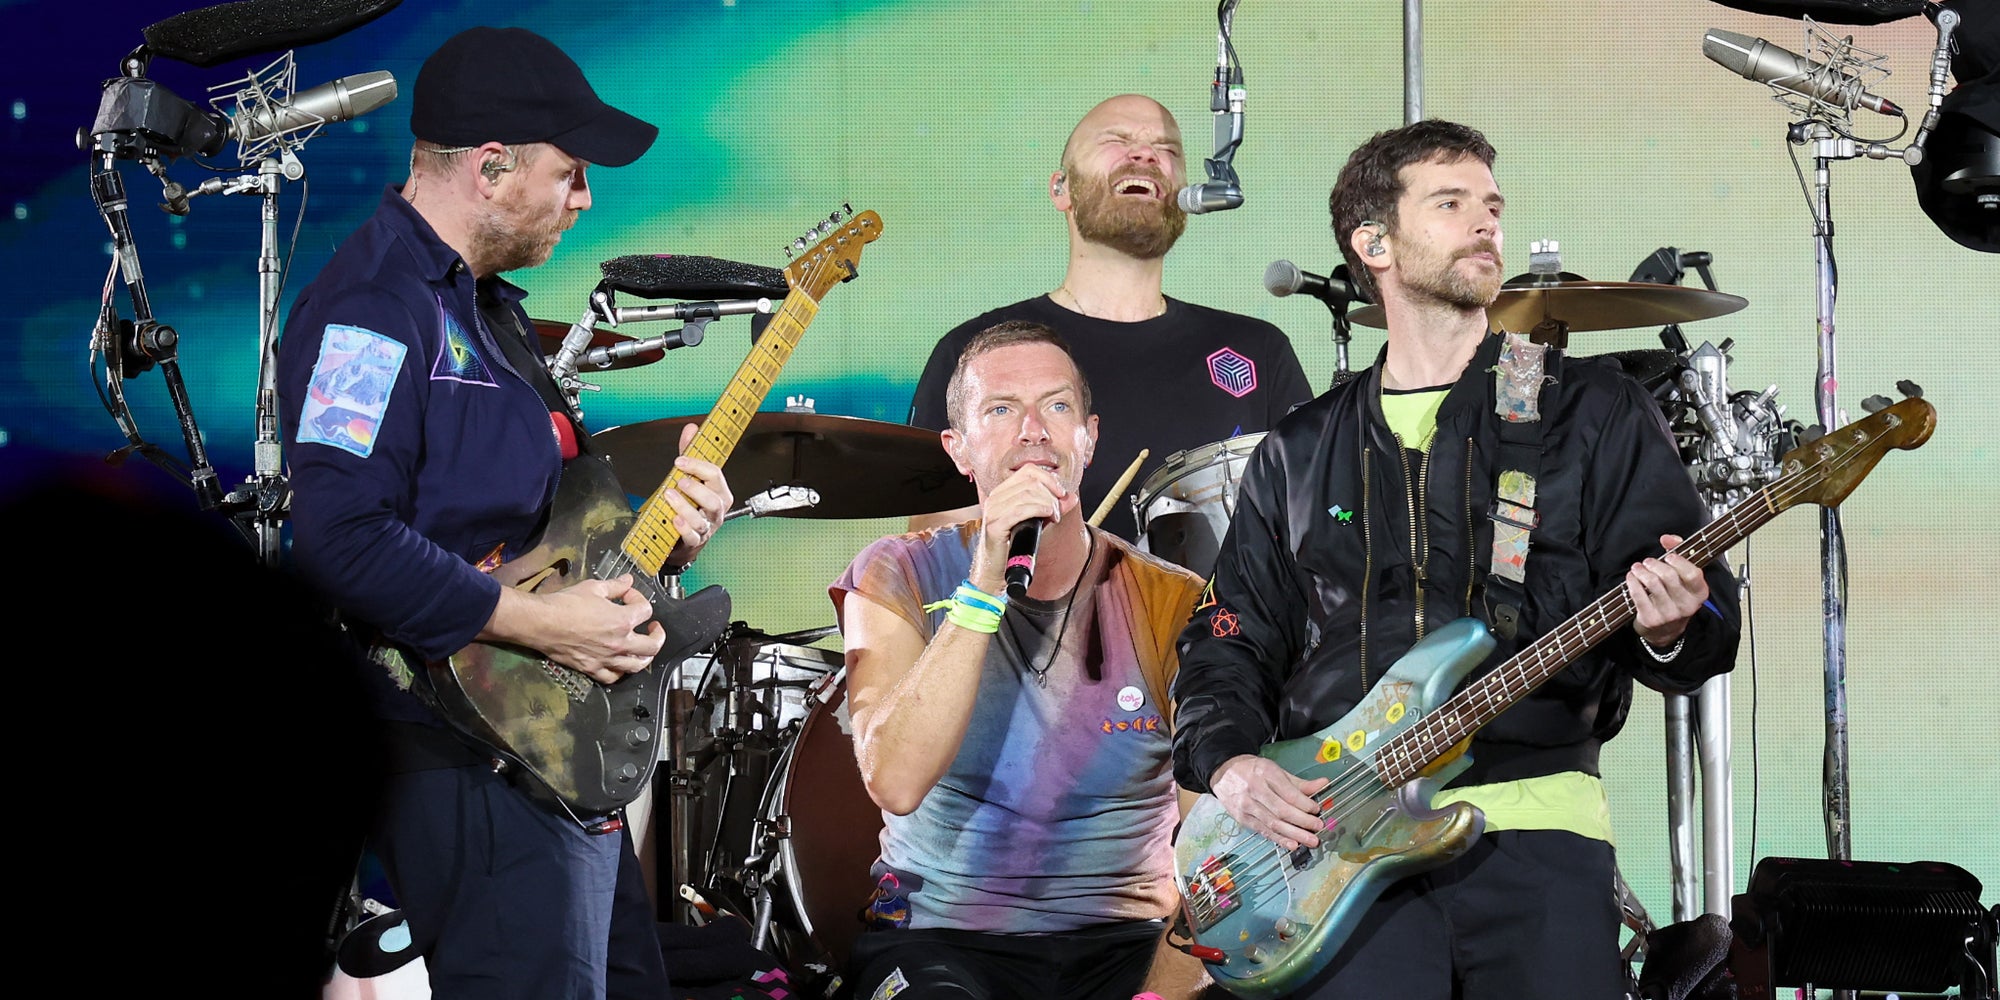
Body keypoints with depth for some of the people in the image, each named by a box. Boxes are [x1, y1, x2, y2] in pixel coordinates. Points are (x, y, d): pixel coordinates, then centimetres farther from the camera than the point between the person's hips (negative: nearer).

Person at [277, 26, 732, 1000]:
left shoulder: (486, 305, 18)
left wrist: (652, 520, 8)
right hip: (469, 760, -11)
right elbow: (341, 536, -28)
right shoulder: (376, 306, -16)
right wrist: (535, 621, -23)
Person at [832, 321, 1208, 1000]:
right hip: (943, 936, -2)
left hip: (1125, 942, 2)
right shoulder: (897, 579, 0)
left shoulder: (1173, 604, 4)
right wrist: (985, 583, -21)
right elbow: (895, 783, -17)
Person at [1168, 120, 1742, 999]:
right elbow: (1231, 639, 20)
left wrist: (1668, 631, -20)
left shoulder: (1593, 416, 10)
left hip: (1532, 828, -1)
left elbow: (1703, 615, 3)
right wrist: (1228, 762, 1)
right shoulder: (1300, 454, 18)